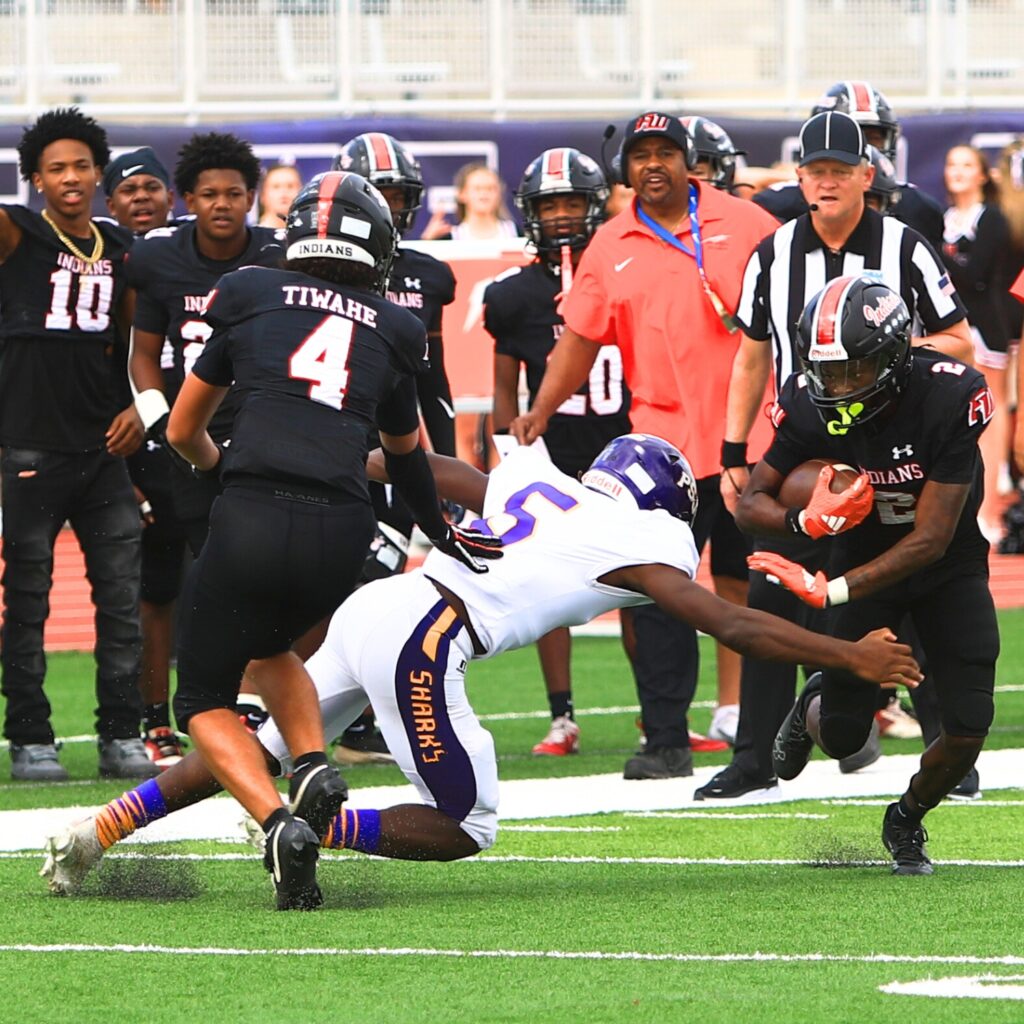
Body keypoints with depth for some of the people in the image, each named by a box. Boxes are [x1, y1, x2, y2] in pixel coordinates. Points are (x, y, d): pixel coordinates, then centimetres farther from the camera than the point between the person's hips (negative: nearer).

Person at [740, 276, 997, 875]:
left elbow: (931, 540, -31)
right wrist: (802, 518, -37)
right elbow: (752, 503, -13)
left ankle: (908, 818, 19)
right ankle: (818, 703, 36)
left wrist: (831, 590, -38)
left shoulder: (951, 397, -33)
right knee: (844, 736, -2)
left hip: (949, 563, -1)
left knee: (969, 728, -12)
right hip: (864, 554, 1)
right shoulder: (810, 406, -24)